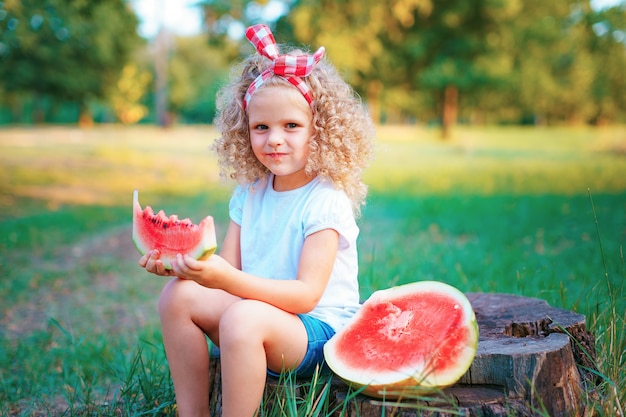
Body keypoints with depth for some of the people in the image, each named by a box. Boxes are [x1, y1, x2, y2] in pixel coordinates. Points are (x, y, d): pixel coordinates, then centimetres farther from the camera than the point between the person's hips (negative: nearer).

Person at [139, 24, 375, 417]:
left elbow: (306, 295, -22)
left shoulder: (325, 201, -15)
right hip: (261, 314, 7)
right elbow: (229, 272, 4)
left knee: (243, 317, -33)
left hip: (319, 331, -7)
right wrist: (177, 262, -16)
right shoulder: (249, 194, 6)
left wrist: (227, 280, -34)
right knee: (179, 294, -7)